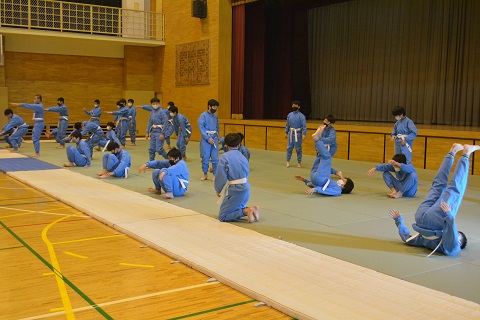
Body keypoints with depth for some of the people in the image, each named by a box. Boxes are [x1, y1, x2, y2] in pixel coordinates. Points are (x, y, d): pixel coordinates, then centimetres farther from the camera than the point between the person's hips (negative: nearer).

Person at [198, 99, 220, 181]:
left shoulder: (215, 116, 10)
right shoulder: (203, 115, -6)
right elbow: (201, 128, -11)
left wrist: (217, 137, 5)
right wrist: (208, 138, -14)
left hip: (214, 139, 4)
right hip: (206, 139, -4)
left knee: (215, 158, 2)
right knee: (205, 158, 1)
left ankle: (215, 175, 13)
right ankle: (205, 174, 16)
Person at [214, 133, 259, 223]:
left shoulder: (224, 157, -12)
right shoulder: (243, 157, 8)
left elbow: (221, 177, -10)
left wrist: (218, 190, 7)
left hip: (235, 190, -7)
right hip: (246, 189, 7)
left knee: (222, 216, 4)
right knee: (236, 208, 28)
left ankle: (246, 211, -13)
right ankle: (252, 209, 3)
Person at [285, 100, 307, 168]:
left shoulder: (301, 116, -8)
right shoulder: (289, 115, 5)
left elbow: (304, 126, -12)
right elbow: (287, 124, 14)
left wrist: (304, 134, -19)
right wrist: (286, 132, 14)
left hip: (298, 134, -3)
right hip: (291, 133, 3)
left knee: (298, 148, 4)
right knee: (289, 147, 6)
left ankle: (299, 162, 16)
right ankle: (288, 161, 18)